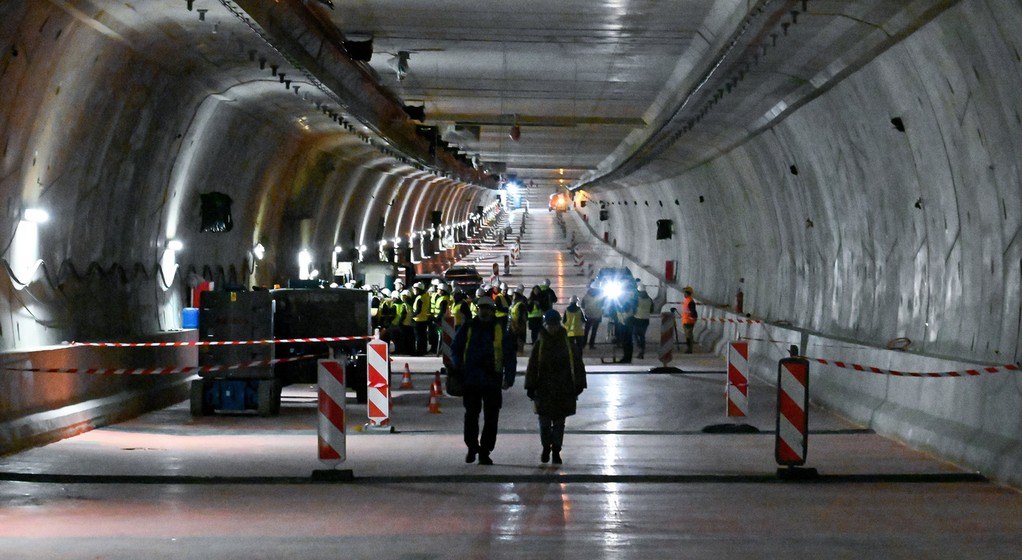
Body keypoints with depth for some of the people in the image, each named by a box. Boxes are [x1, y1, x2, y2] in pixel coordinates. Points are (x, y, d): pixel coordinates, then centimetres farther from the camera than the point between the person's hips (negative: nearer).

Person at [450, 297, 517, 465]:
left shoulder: (501, 331, 2)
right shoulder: (468, 328, 5)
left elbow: (509, 356, 3)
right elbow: (455, 349, 13)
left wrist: (508, 378, -6)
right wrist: (458, 368, -3)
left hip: (492, 381, 0)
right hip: (471, 380, 1)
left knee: (491, 419, 1)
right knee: (471, 416, 6)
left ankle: (485, 451, 9)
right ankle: (472, 448, 21)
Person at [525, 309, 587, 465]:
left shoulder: (567, 344, 0)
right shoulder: (540, 344, 0)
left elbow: (577, 365, 2)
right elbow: (532, 367, 0)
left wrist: (578, 385, -1)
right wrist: (531, 387, -4)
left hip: (564, 389, 0)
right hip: (544, 390, 0)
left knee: (559, 422, 6)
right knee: (545, 422, 3)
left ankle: (556, 450, 16)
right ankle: (546, 447, 23)